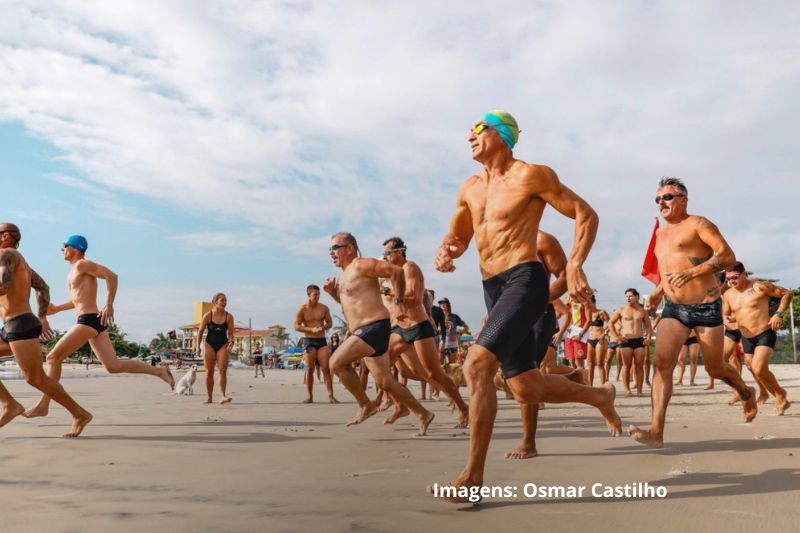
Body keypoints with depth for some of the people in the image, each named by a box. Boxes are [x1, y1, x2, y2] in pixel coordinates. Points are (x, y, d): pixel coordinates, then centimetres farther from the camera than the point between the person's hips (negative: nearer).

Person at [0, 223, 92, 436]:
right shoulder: (19, 260, 21)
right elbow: (43, 287, 26)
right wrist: (42, 318, 23)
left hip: (21, 326, -10)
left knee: (36, 378, -10)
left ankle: (80, 414, -3)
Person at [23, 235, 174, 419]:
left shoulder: (82, 264, -4)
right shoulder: (75, 270, 25)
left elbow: (111, 275, -17)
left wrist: (109, 305, -21)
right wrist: (57, 309, 26)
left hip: (89, 320, -10)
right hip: (91, 322, 10)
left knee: (53, 357, -3)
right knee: (113, 366, 2)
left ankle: (43, 406, 3)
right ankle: (159, 371, -2)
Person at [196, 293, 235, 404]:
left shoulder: (229, 317, -3)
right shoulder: (208, 315, -6)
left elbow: (231, 333, 0)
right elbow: (200, 331, 1)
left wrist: (231, 342, -19)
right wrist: (198, 346, -1)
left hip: (223, 345, 0)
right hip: (209, 345, 0)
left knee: (223, 370, -12)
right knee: (209, 372, 4)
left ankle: (223, 396, -18)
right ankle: (209, 398, 15)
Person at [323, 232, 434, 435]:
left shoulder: (361, 265, -10)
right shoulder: (344, 274, 18)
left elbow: (396, 271, -15)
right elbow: (347, 301, 31)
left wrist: (399, 300, -10)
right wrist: (332, 292, 13)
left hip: (375, 327, -10)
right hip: (365, 332, 10)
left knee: (337, 363, -16)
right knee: (384, 382, 10)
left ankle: (365, 405, -1)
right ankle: (423, 415, 19)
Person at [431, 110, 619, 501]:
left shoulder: (531, 176, -4)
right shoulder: (469, 189, 15)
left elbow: (586, 215, -3)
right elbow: (458, 237, 25)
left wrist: (575, 266, -17)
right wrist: (446, 252, 0)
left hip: (525, 281, -8)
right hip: (493, 289, 8)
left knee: (477, 365, -23)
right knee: (525, 389, 10)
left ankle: (473, 475, -13)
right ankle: (600, 397, 36)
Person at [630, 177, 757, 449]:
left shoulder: (698, 224, -6)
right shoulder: (661, 234, 15)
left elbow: (728, 256, -16)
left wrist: (691, 273, -26)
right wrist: (659, 290, 13)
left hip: (705, 307, -5)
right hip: (673, 309, 5)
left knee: (715, 369, 10)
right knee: (661, 363, -15)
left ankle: (746, 392, 44)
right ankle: (656, 431, -19)